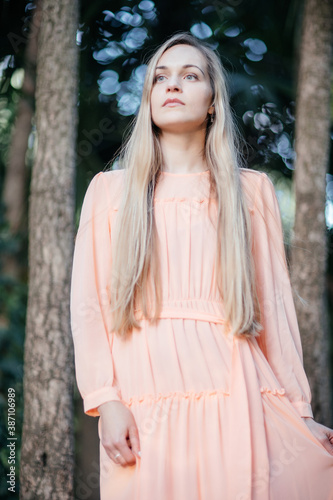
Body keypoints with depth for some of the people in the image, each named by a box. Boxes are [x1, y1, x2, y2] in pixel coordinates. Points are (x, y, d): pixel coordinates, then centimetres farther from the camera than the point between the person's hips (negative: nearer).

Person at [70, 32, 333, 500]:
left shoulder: (251, 189, 13)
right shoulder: (109, 189, 13)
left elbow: (275, 302, 9)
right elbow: (88, 303, 6)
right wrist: (105, 400, -7)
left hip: (231, 393, 0)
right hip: (143, 401, 0)